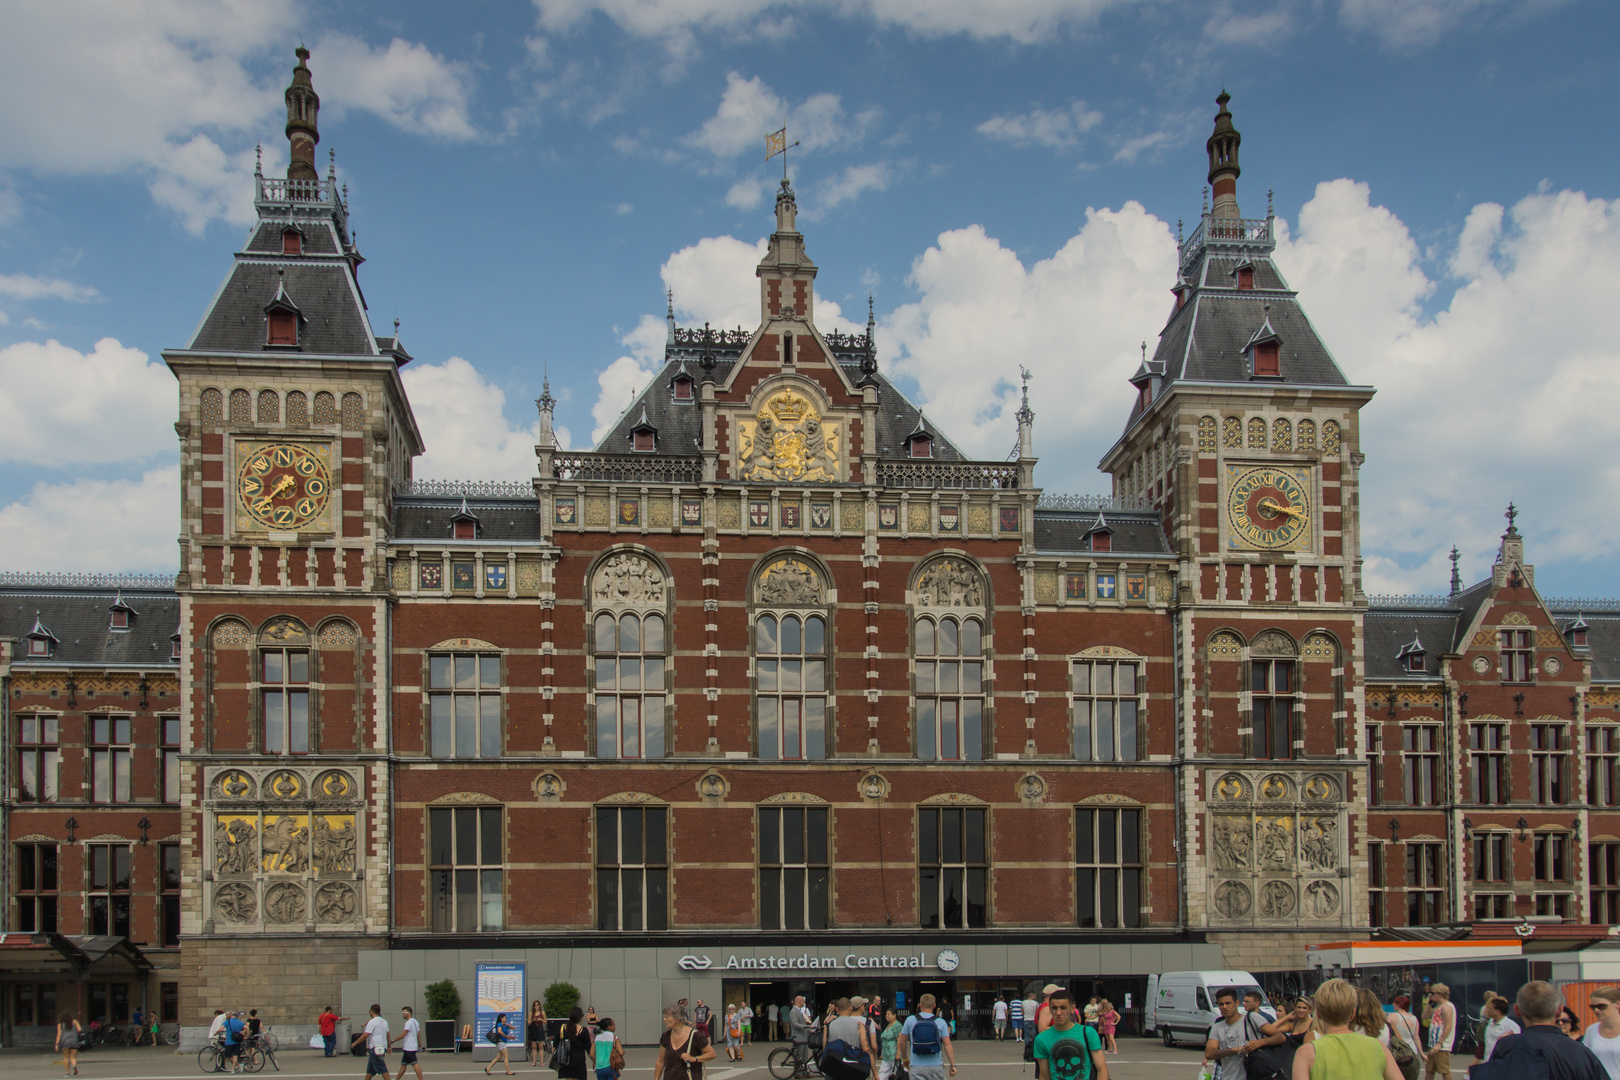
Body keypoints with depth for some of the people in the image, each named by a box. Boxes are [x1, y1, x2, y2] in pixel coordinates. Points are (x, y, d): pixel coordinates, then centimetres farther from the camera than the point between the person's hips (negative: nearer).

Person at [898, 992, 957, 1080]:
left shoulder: (910, 1020, 0)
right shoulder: (941, 1022, -1)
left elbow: (902, 1043, 4)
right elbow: (947, 1045, -6)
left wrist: (905, 1059, 19)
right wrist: (953, 1065, -3)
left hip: (917, 1067, -1)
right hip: (936, 1066, 1)